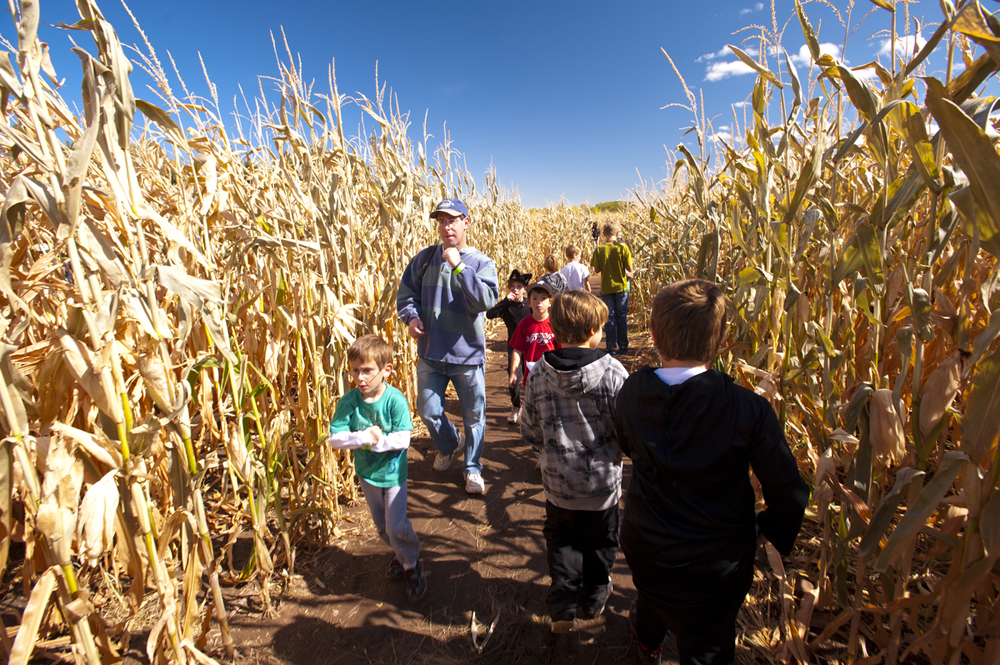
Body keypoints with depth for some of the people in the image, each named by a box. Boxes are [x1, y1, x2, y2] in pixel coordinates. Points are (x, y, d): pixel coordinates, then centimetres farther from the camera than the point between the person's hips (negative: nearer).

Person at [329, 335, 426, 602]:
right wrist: (365, 437, -31)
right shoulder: (348, 401, -16)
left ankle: (412, 565, 26)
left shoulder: (396, 400, -24)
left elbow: (402, 440, -25)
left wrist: (376, 441, -29)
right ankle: (400, 553, 49)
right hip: (367, 472, 4)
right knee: (381, 525, 21)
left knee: (396, 525, -2)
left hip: (393, 472, -4)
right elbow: (335, 438, -18)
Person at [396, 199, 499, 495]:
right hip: (430, 353, 3)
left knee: (474, 415, 11)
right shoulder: (425, 258, 1)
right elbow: (406, 293, 9)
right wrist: (411, 316, -10)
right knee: (428, 411, 15)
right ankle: (449, 445, 46)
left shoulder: (481, 262, -7)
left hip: (468, 355, -2)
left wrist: (459, 265, -25)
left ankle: (473, 468, 34)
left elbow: (487, 300, -22)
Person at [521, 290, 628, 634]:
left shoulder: (537, 375, -13)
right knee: (599, 544, 25)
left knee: (562, 543, 25)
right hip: (603, 481, -1)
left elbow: (530, 432, -3)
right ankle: (594, 601, 46)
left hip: (558, 481, 1)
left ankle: (563, 611, 32)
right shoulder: (613, 373, -22)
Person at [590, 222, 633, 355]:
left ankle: (611, 348, 11)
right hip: (621, 287, 0)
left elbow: (596, 270, -5)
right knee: (622, 316, 11)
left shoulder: (599, 250, -8)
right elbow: (629, 269, -6)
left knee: (609, 317, 8)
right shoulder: (623, 248, -8)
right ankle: (623, 346, 16)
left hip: (606, 288, 0)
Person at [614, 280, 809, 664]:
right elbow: (789, 495, -17)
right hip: (716, 566, -4)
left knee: (652, 596, 36)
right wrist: (771, 532, 4)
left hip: (644, 548, 5)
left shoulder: (630, 394, -17)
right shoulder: (748, 410, -29)